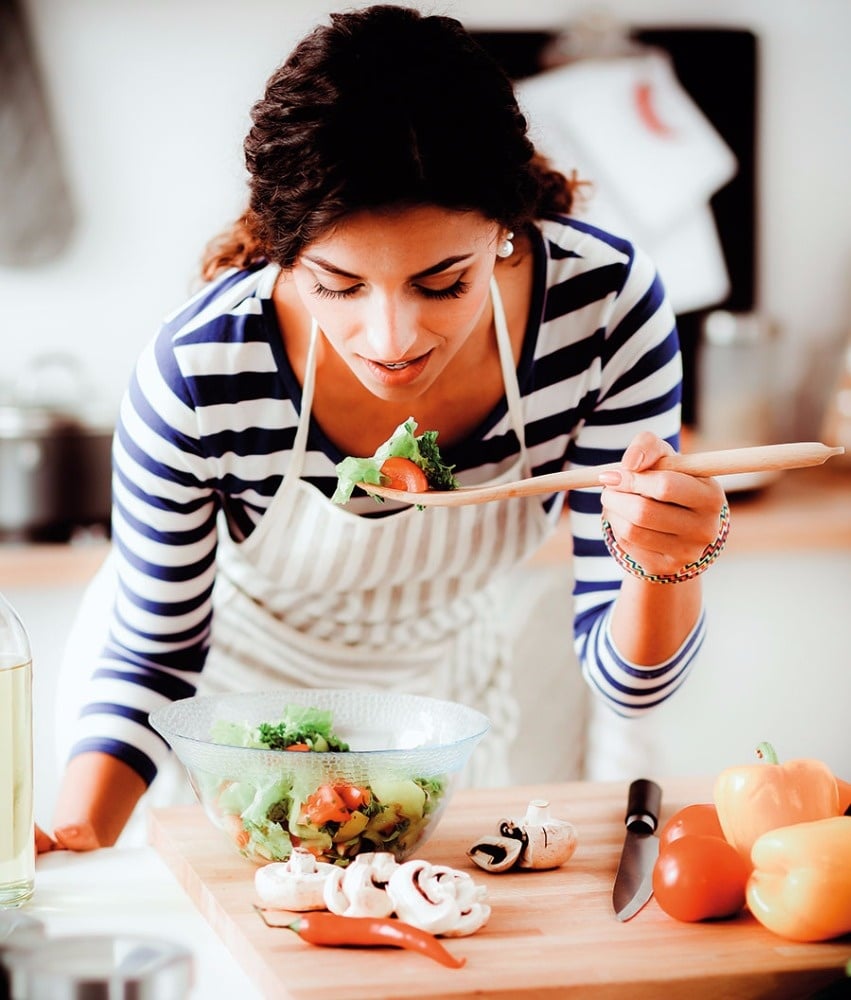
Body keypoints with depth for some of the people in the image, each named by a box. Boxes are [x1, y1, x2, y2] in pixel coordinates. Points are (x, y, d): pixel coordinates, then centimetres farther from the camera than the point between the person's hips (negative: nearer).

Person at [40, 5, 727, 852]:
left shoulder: (606, 304, -29)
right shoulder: (198, 375, -34)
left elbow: (629, 681, -21)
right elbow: (154, 658, -16)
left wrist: (664, 564, -43)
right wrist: (71, 840, -33)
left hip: (438, 702, 2)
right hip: (222, 707, -2)